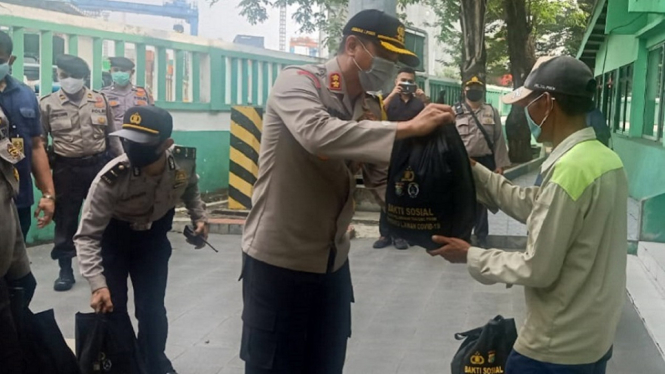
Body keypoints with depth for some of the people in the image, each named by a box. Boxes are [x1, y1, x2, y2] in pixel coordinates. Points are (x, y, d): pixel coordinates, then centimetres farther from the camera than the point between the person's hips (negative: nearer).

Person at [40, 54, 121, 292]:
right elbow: (39, 141, 0)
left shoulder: (100, 101, 5)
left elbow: (112, 136, 11)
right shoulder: (48, 104, -1)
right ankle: (65, 270, 16)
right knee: (65, 220, 4)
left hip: (99, 165, 2)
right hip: (66, 169, -2)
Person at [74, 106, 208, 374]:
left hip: (154, 234, 3)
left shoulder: (185, 160, -25)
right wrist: (98, 284, -41)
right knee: (111, 309, 0)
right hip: (113, 235, -2)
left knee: (152, 308, 7)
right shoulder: (111, 178, -38)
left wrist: (199, 217, -9)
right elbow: (87, 236, -32)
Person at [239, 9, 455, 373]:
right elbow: (318, 134, -35)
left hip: (333, 262, 6)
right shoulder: (297, 82, -13)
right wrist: (407, 128, -34)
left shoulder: (369, 107, 6)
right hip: (279, 260, -6)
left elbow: (384, 182, 2)